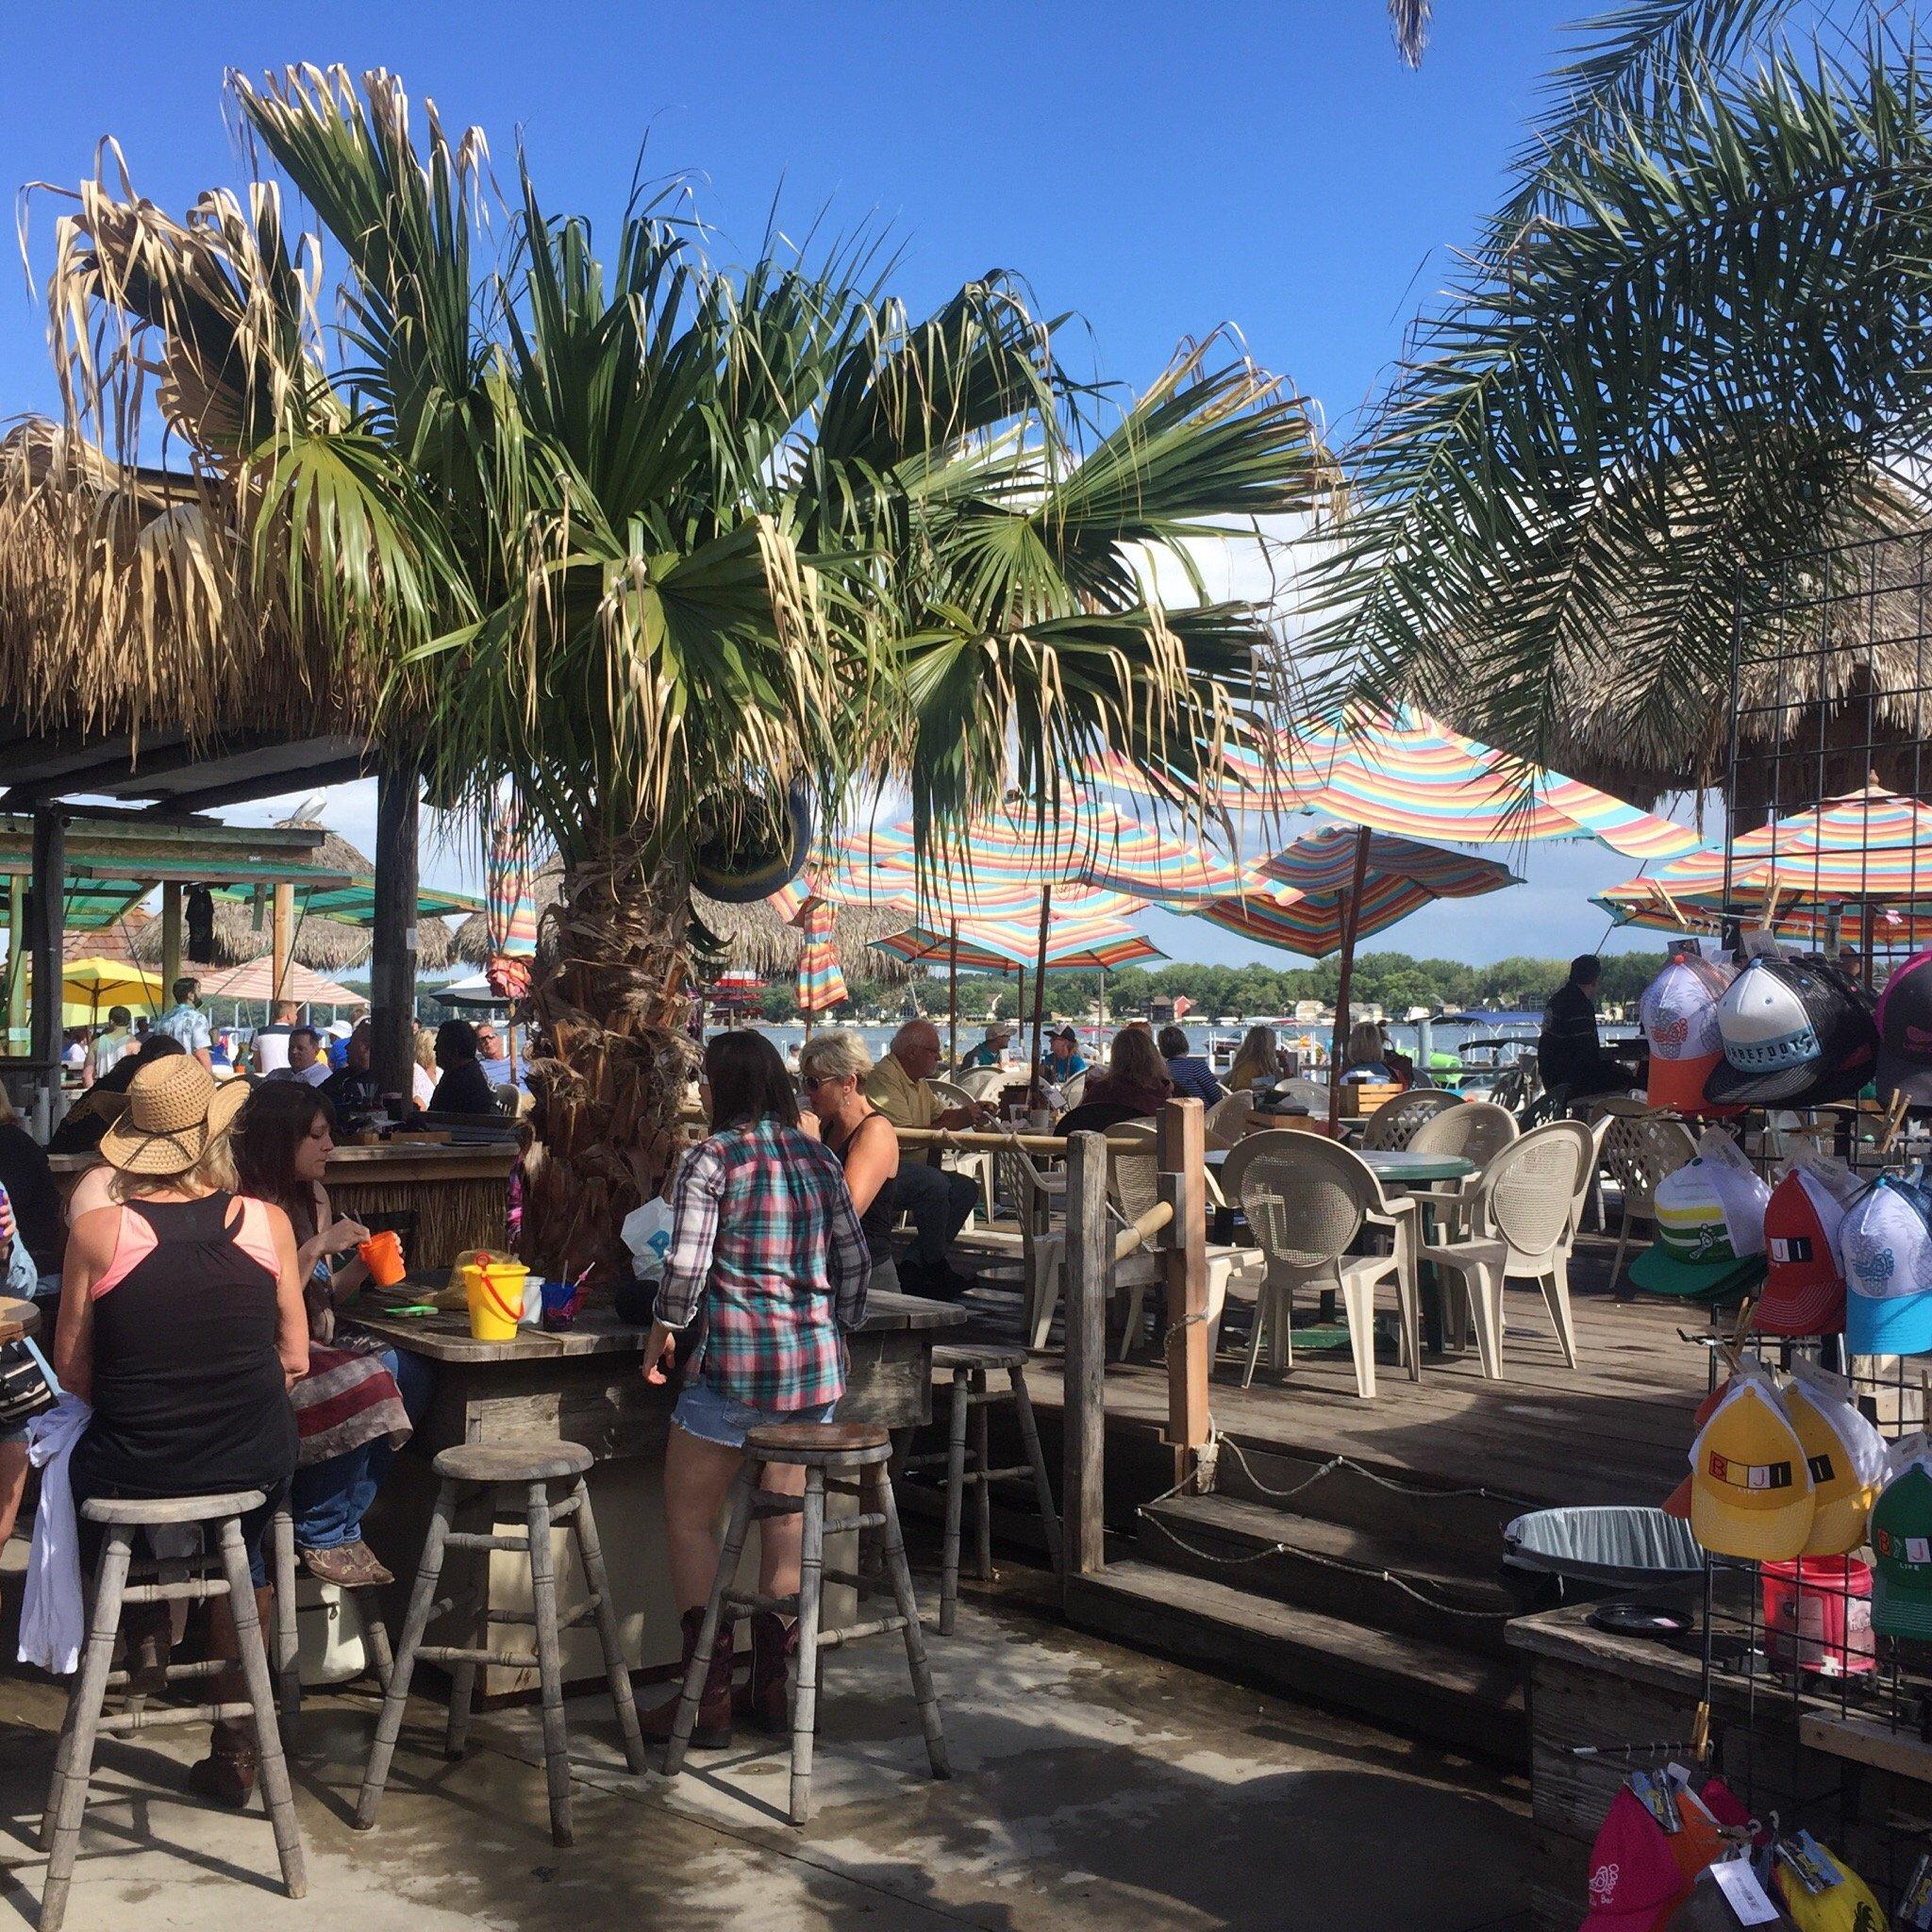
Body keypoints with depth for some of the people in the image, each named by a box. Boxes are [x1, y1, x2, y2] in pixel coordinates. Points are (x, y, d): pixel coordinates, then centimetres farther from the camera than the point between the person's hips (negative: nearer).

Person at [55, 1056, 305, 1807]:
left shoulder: (97, 1231, -12)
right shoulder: (267, 1223, -8)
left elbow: (72, 1371, -4)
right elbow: (294, 1359, -1)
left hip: (132, 1470, -1)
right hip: (254, 1465, 2)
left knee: (81, 1465, 35)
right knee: (239, 1546, 34)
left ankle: (144, 1632, 27)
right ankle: (234, 1743, 35)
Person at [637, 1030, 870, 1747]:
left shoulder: (711, 1158, -7)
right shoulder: (819, 1159, 9)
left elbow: (687, 1264, -13)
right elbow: (855, 1259, 9)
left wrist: (664, 1330, 3)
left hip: (736, 1360, -6)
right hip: (815, 1363, 6)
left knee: (691, 1521, 7)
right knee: (785, 1523, 14)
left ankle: (709, 1700, 5)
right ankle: (773, 1688, 20)